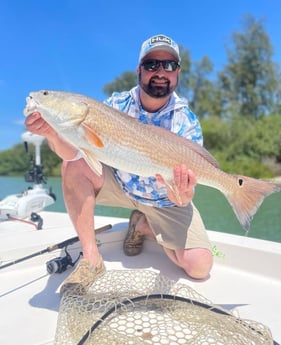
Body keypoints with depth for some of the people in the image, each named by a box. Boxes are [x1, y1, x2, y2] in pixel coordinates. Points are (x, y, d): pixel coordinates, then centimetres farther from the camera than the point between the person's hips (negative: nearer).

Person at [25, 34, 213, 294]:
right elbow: (74, 151, -24)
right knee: (74, 165, -25)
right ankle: (91, 259, -13)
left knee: (200, 267, -15)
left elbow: (184, 194, -24)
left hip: (164, 202, -1)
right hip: (120, 184, 1)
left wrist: (182, 196, -48)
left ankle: (144, 226, 12)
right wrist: (54, 133, -46)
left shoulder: (187, 122, -18)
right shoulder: (118, 104, -13)